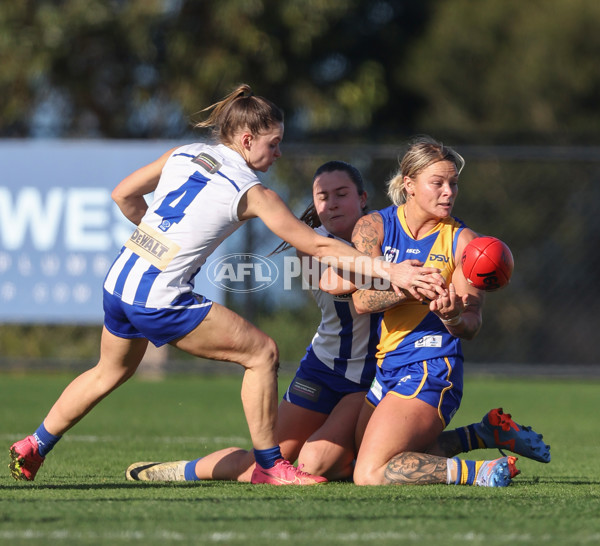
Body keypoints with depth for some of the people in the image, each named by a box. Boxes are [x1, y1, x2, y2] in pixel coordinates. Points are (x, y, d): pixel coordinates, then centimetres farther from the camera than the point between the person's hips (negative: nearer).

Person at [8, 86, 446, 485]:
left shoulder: (182, 155, 9)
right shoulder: (251, 192, -8)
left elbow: (123, 195, 17)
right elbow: (317, 246, -8)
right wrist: (390, 272, -7)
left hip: (119, 281, 7)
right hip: (160, 300, -7)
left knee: (110, 371, 31)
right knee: (261, 352, 2)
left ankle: (33, 448, 37)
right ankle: (269, 465, 7)